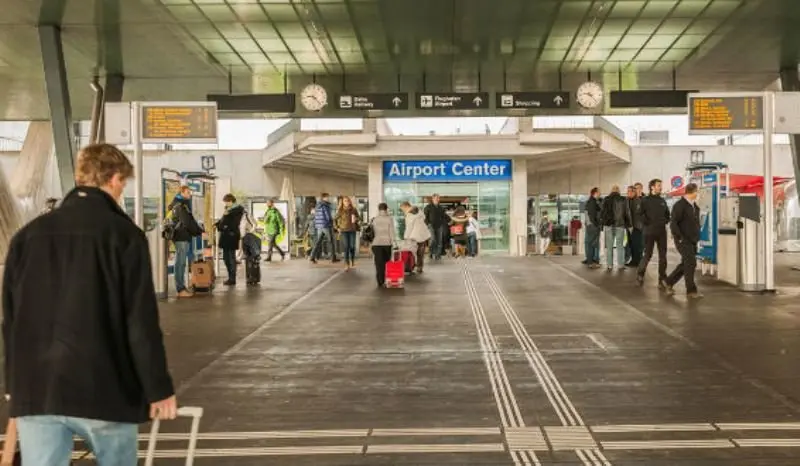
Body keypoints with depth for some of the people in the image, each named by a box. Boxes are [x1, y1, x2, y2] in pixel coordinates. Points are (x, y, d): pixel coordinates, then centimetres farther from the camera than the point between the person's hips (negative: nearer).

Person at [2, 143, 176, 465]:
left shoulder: (28, 234, 7)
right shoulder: (123, 233, -8)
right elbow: (142, 322, -11)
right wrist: (159, 388, -4)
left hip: (35, 388, 4)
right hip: (103, 387, -3)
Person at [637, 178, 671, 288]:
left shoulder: (662, 201, 13)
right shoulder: (645, 200, -3)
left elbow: (667, 214, 21)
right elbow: (640, 214, -11)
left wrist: (665, 221, 5)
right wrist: (648, 223, -12)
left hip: (662, 232, 5)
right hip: (649, 232, -5)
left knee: (663, 256, 2)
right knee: (648, 254, -1)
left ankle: (662, 279, 6)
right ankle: (640, 274, 19)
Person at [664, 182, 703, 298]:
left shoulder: (694, 205, 13)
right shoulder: (680, 205, -13)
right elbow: (673, 223, -17)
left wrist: (697, 236, 14)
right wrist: (680, 237, -20)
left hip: (692, 240, 8)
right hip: (683, 240, -8)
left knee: (686, 264, 13)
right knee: (691, 263, -8)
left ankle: (669, 282, 26)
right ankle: (691, 290, 0)